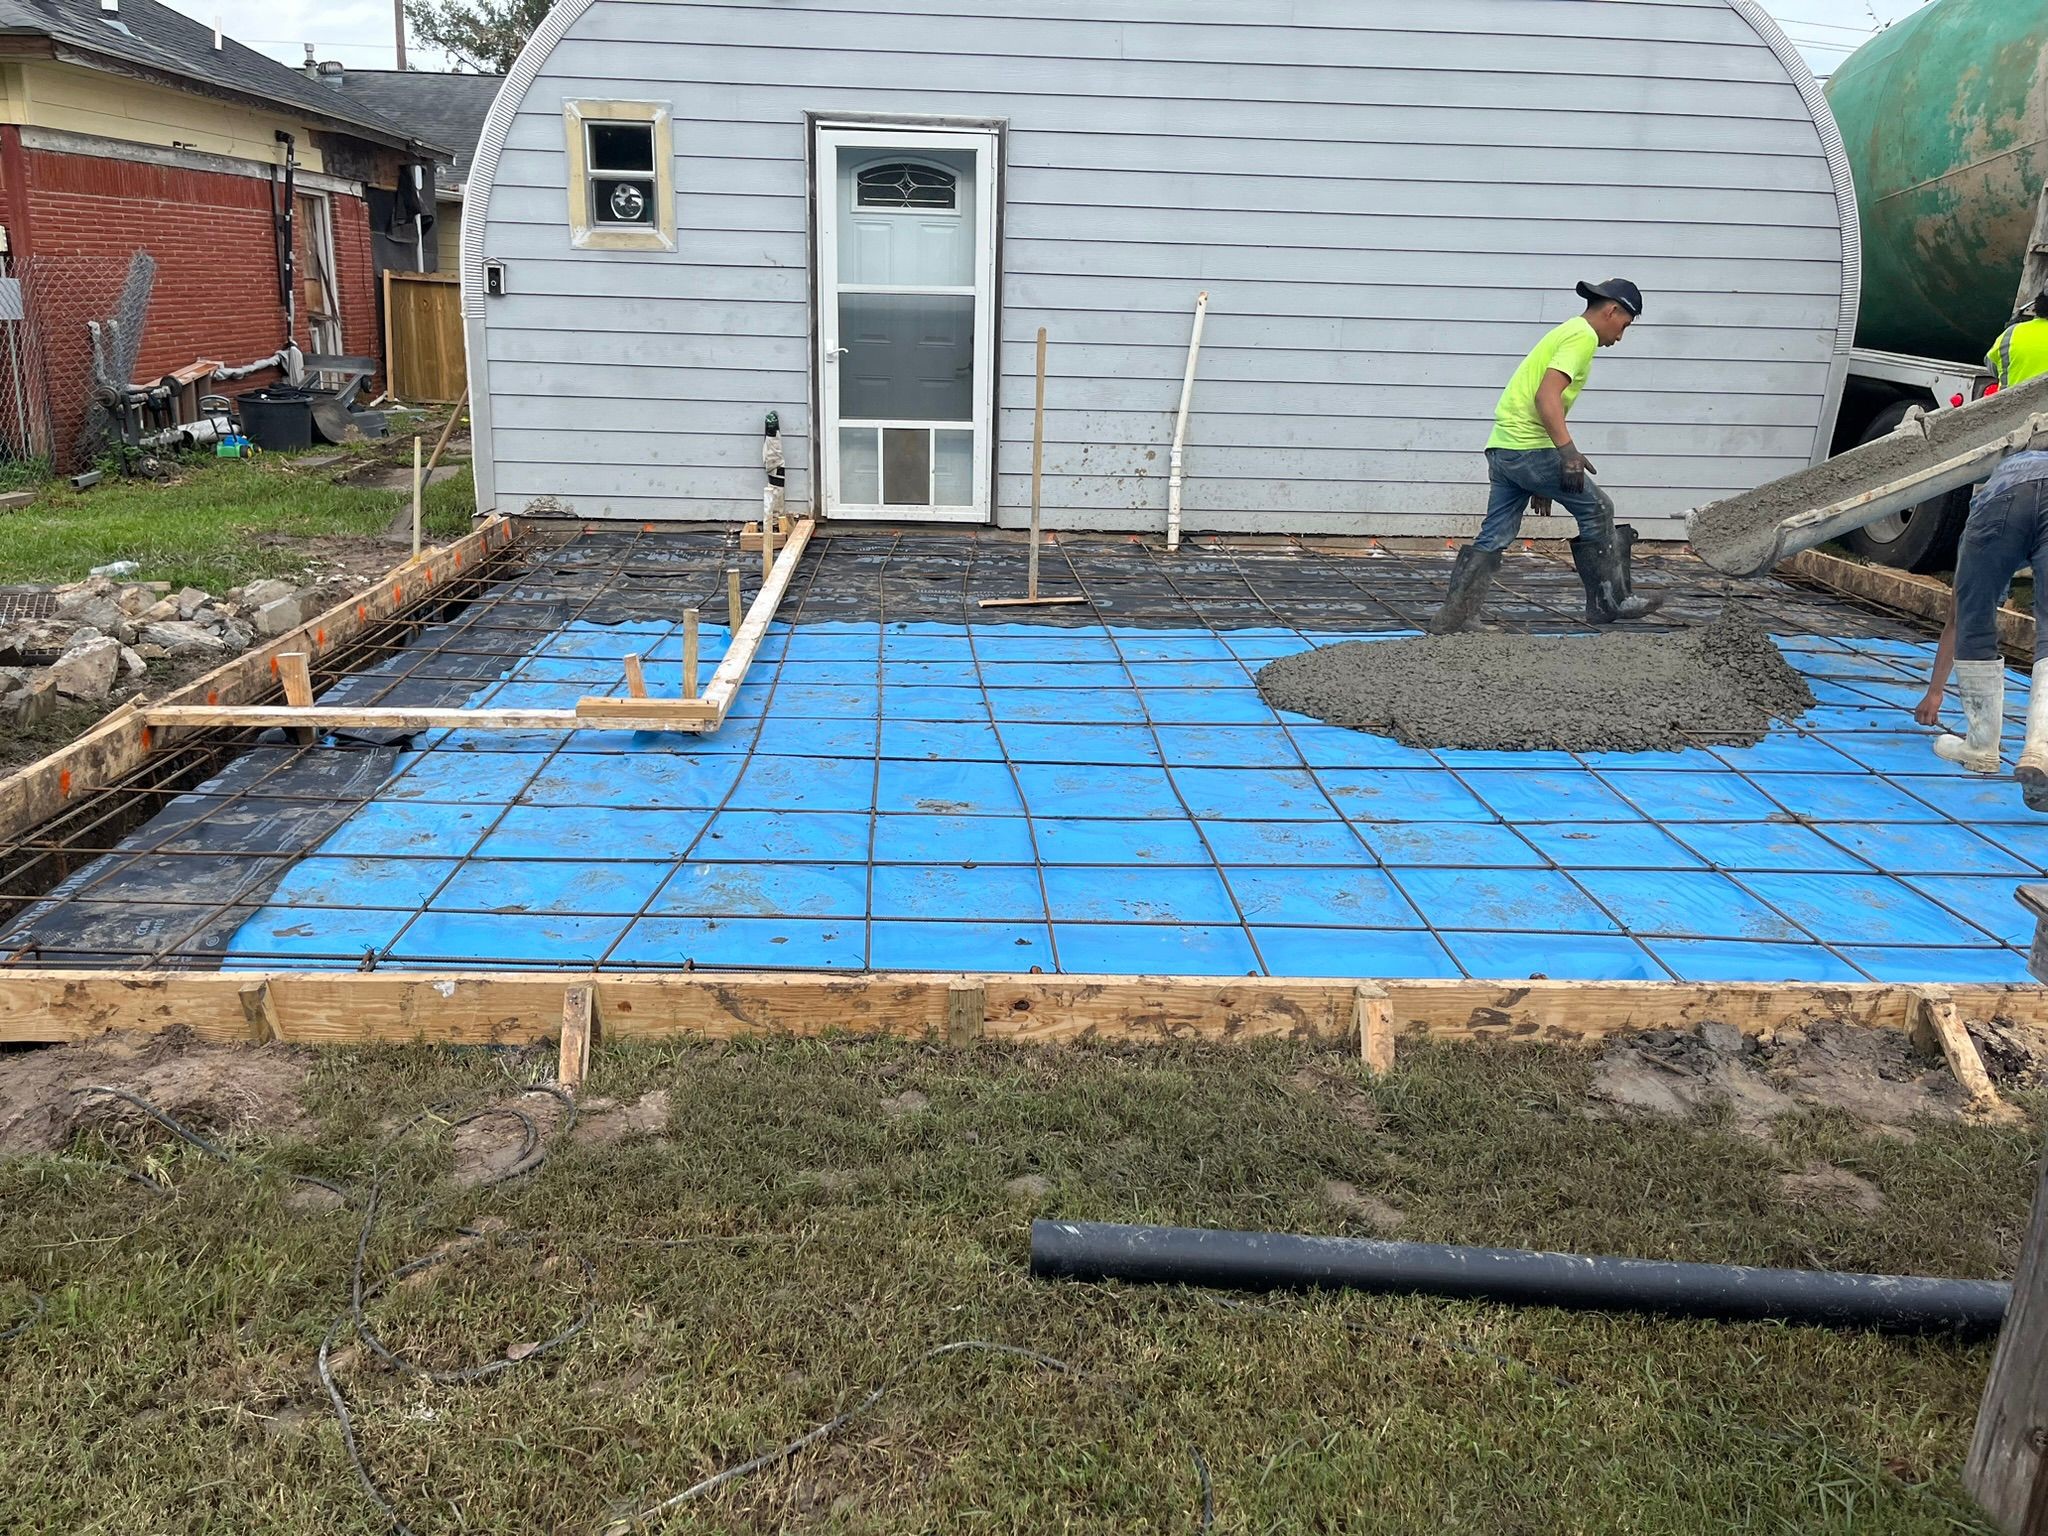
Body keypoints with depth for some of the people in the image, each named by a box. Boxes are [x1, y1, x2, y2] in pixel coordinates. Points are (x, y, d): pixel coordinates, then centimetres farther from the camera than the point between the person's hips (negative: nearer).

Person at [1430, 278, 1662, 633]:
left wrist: (1542, 482, 29)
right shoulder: (1583, 336, -6)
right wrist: (1568, 451, -27)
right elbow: (1547, 396, -21)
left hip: (1502, 448, 9)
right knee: (1597, 510, 4)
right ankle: (1611, 602, 12)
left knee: (1493, 538, 7)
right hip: (1529, 447, -9)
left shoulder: (1565, 333, 26)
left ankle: (1451, 617, 2)